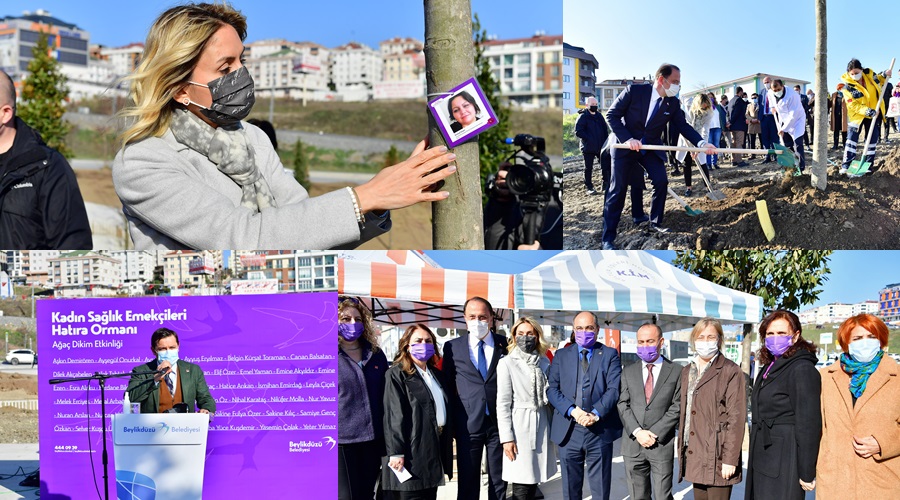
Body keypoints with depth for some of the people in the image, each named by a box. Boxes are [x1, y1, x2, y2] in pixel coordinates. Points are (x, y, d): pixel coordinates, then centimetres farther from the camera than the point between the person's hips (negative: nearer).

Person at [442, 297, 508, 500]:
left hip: (499, 422, 0)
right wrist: (450, 424, 1)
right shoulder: (452, 347, 3)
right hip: (468, 424, 0)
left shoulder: (505, 344, 3)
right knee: (468, 483, 6)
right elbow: (448, 385, 6)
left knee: (499, 483, 9)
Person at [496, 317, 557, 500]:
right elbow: (503, 403, -8)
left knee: (534, 479, 9)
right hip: (520, 427, -5)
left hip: (542, 425, 5)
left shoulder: (544, 362, 8)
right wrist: (506, 437, -12)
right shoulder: (506, 363, -5)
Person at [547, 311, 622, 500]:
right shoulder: (561, 355, 10)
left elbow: (614, 389, -5)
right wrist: (572, 410, -14)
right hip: (568, 431, 2)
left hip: (600, 431, -1)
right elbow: (552, 389, 2)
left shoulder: (610, 355, 6)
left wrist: (596, 414, -19)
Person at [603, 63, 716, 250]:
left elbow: (683, 126, -7)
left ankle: (656, 222, 13)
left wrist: (702, 143, -25)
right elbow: (612, 115, -14)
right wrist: (627, 139, -24)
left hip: (651, 147, 4)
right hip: (625, 145, -4)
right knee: (618, 189, -7)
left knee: (661, 181, -10)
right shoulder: (634, 91, -17)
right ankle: (608, 238, -3)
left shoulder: (673, 103, -6)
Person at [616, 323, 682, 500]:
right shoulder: (628, 371, 10)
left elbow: (677, 406, -4)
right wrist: (637, 432, -10)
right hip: (632, 444, 3)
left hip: (662, 444, -3)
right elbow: (623, 404, 4)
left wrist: (654, 433, -11)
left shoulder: (675, 371, 2)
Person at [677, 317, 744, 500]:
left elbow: (736, 418, -10)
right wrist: (682, 450, 13)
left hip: (717, 457, -6)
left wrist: (730, 459, -14)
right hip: (694, 455, 6)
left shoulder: (731, 372, -6)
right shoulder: (687, 371, 16)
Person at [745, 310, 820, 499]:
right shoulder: (768, 368, 17)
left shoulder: (802, 369, -12)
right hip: (762, 463, 9)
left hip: (784, 466, -9)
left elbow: (808, 425, -16)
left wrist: (806, 473, -17)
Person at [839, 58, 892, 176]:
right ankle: (846, 166, -7)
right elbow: (853, 105, -23)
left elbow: (878, 81, 13)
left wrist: (884, 75, -8)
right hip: (858, 115, -3)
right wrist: (866, 111, -35)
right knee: (852, 140, -9)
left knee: (872, 141, 7)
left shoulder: (869, 74, -10)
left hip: (875, 113, 3)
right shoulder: (848, 86, -20)